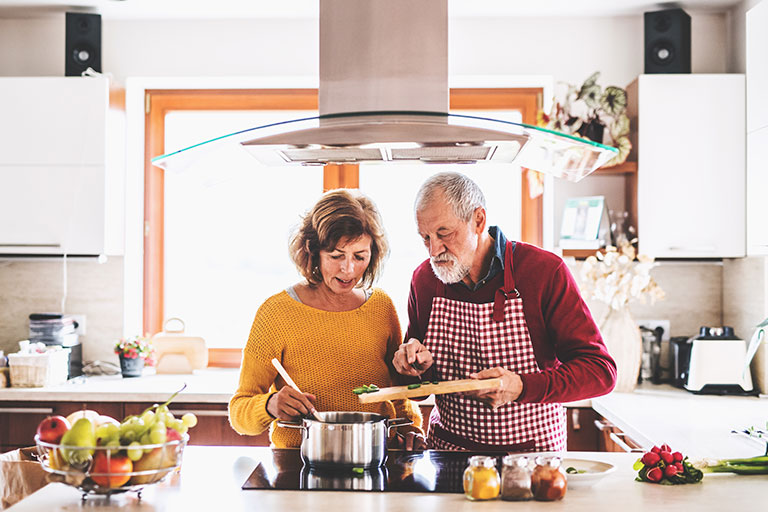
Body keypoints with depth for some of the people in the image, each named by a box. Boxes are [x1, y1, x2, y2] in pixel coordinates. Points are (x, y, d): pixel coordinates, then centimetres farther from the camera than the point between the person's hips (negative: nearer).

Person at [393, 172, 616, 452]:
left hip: (532, 453, -3)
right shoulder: (424, 278, 4)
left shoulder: (545, 271, -9)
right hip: (446, 450, 4)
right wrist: (418, 365, -7)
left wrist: (522, 387, -25)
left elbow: (600, 371, -12)